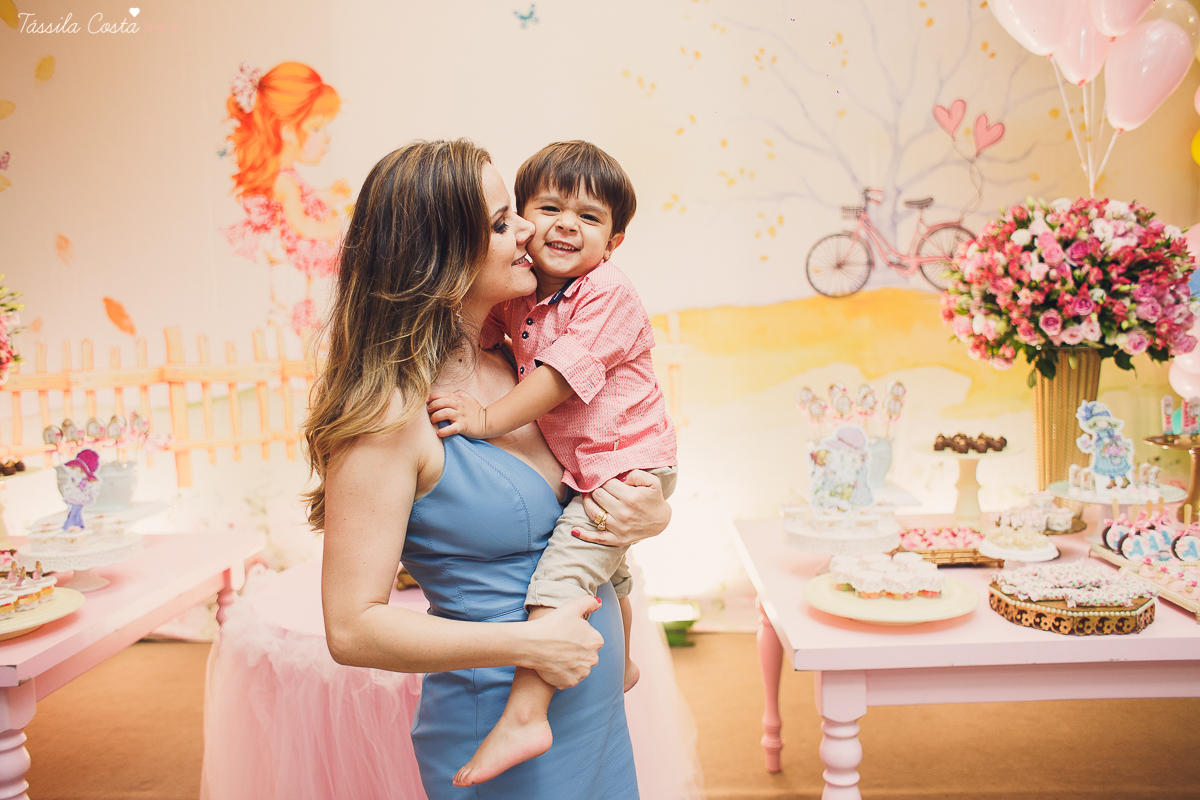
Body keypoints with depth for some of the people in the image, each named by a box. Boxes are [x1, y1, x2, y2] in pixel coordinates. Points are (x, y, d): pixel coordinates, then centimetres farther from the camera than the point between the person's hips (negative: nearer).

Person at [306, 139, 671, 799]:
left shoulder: (508, 364, -1)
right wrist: (526, 642, -23)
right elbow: (352, 629, -22)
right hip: (503, 720, -7)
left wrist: (653, 513, -11)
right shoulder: (392, 411, -22)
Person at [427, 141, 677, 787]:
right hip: (584, 467, 10)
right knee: (603, 563, 27)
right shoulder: (520, 296, 3)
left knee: (564, 564, -21)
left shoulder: (608, 294, -20)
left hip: (628, 465, -9)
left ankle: (524, 717, -18)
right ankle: (621, 666, 52)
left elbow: (562, 373, -28)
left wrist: (488, 419, -29)